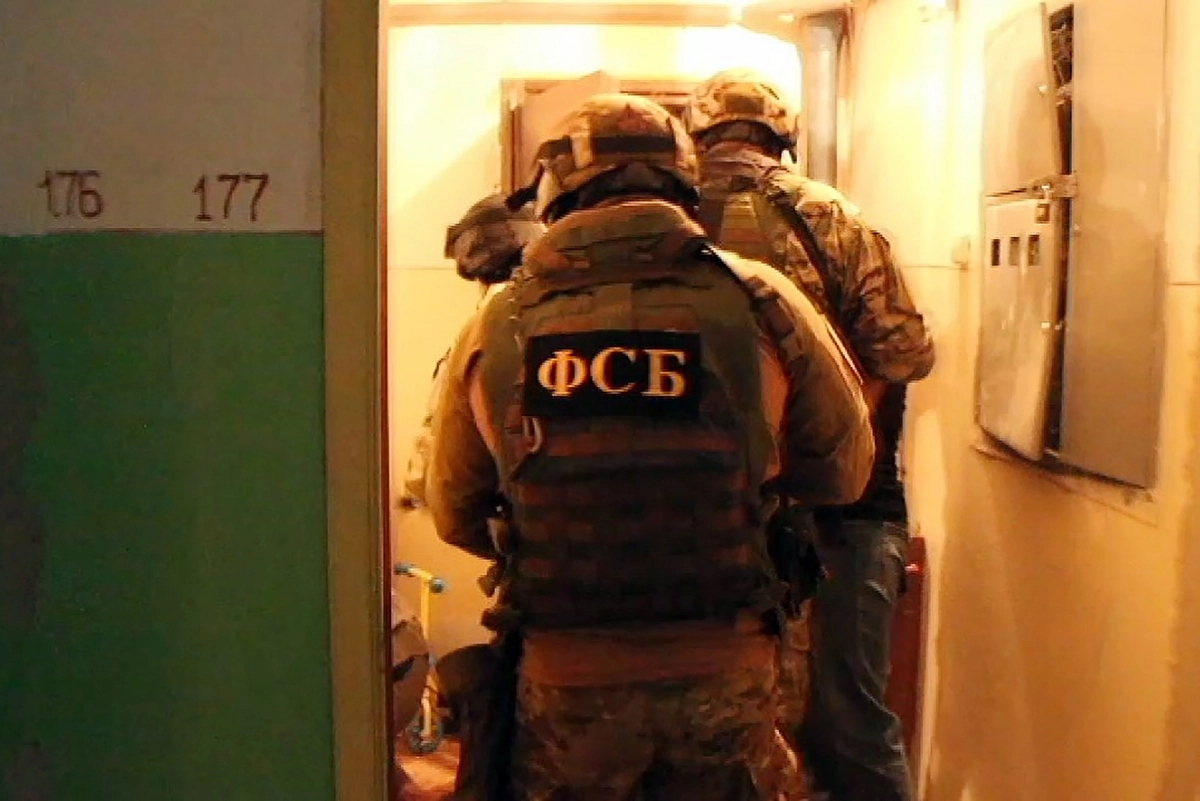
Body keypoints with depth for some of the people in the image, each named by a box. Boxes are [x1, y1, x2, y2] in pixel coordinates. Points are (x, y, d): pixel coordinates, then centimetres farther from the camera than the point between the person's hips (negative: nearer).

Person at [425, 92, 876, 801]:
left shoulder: (498, 325, -6)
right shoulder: (762, 304, -9)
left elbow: (456, 515, 5)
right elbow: (845, 474, 2)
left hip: (563, 681, 1)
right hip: (725, 672, 0)